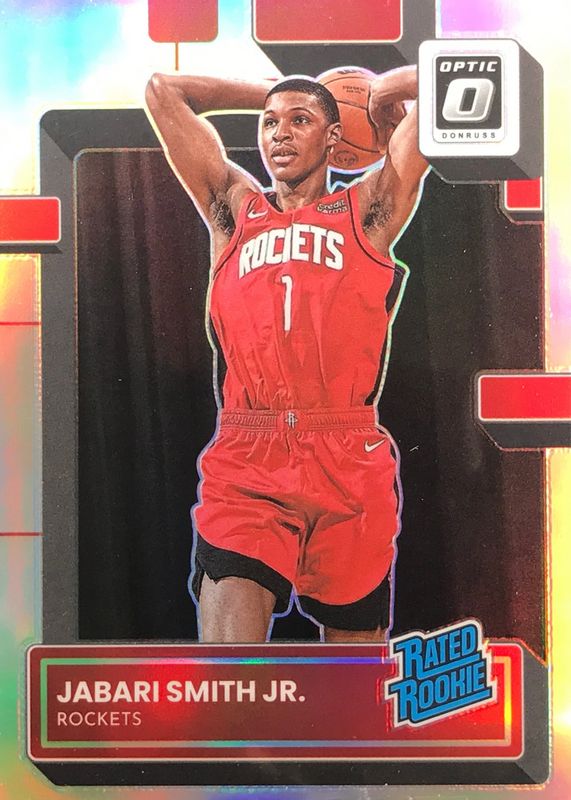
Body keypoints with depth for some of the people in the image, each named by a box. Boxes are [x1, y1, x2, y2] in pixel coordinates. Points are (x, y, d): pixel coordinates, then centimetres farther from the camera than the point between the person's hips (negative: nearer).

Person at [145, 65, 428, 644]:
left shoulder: (367, 210, 12)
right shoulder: (235, 209, 17)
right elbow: (162, 90, 20)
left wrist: (377, 98, 29)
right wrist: (269, 95, 26)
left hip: (350, 469, 0)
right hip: (244, 469, 1)